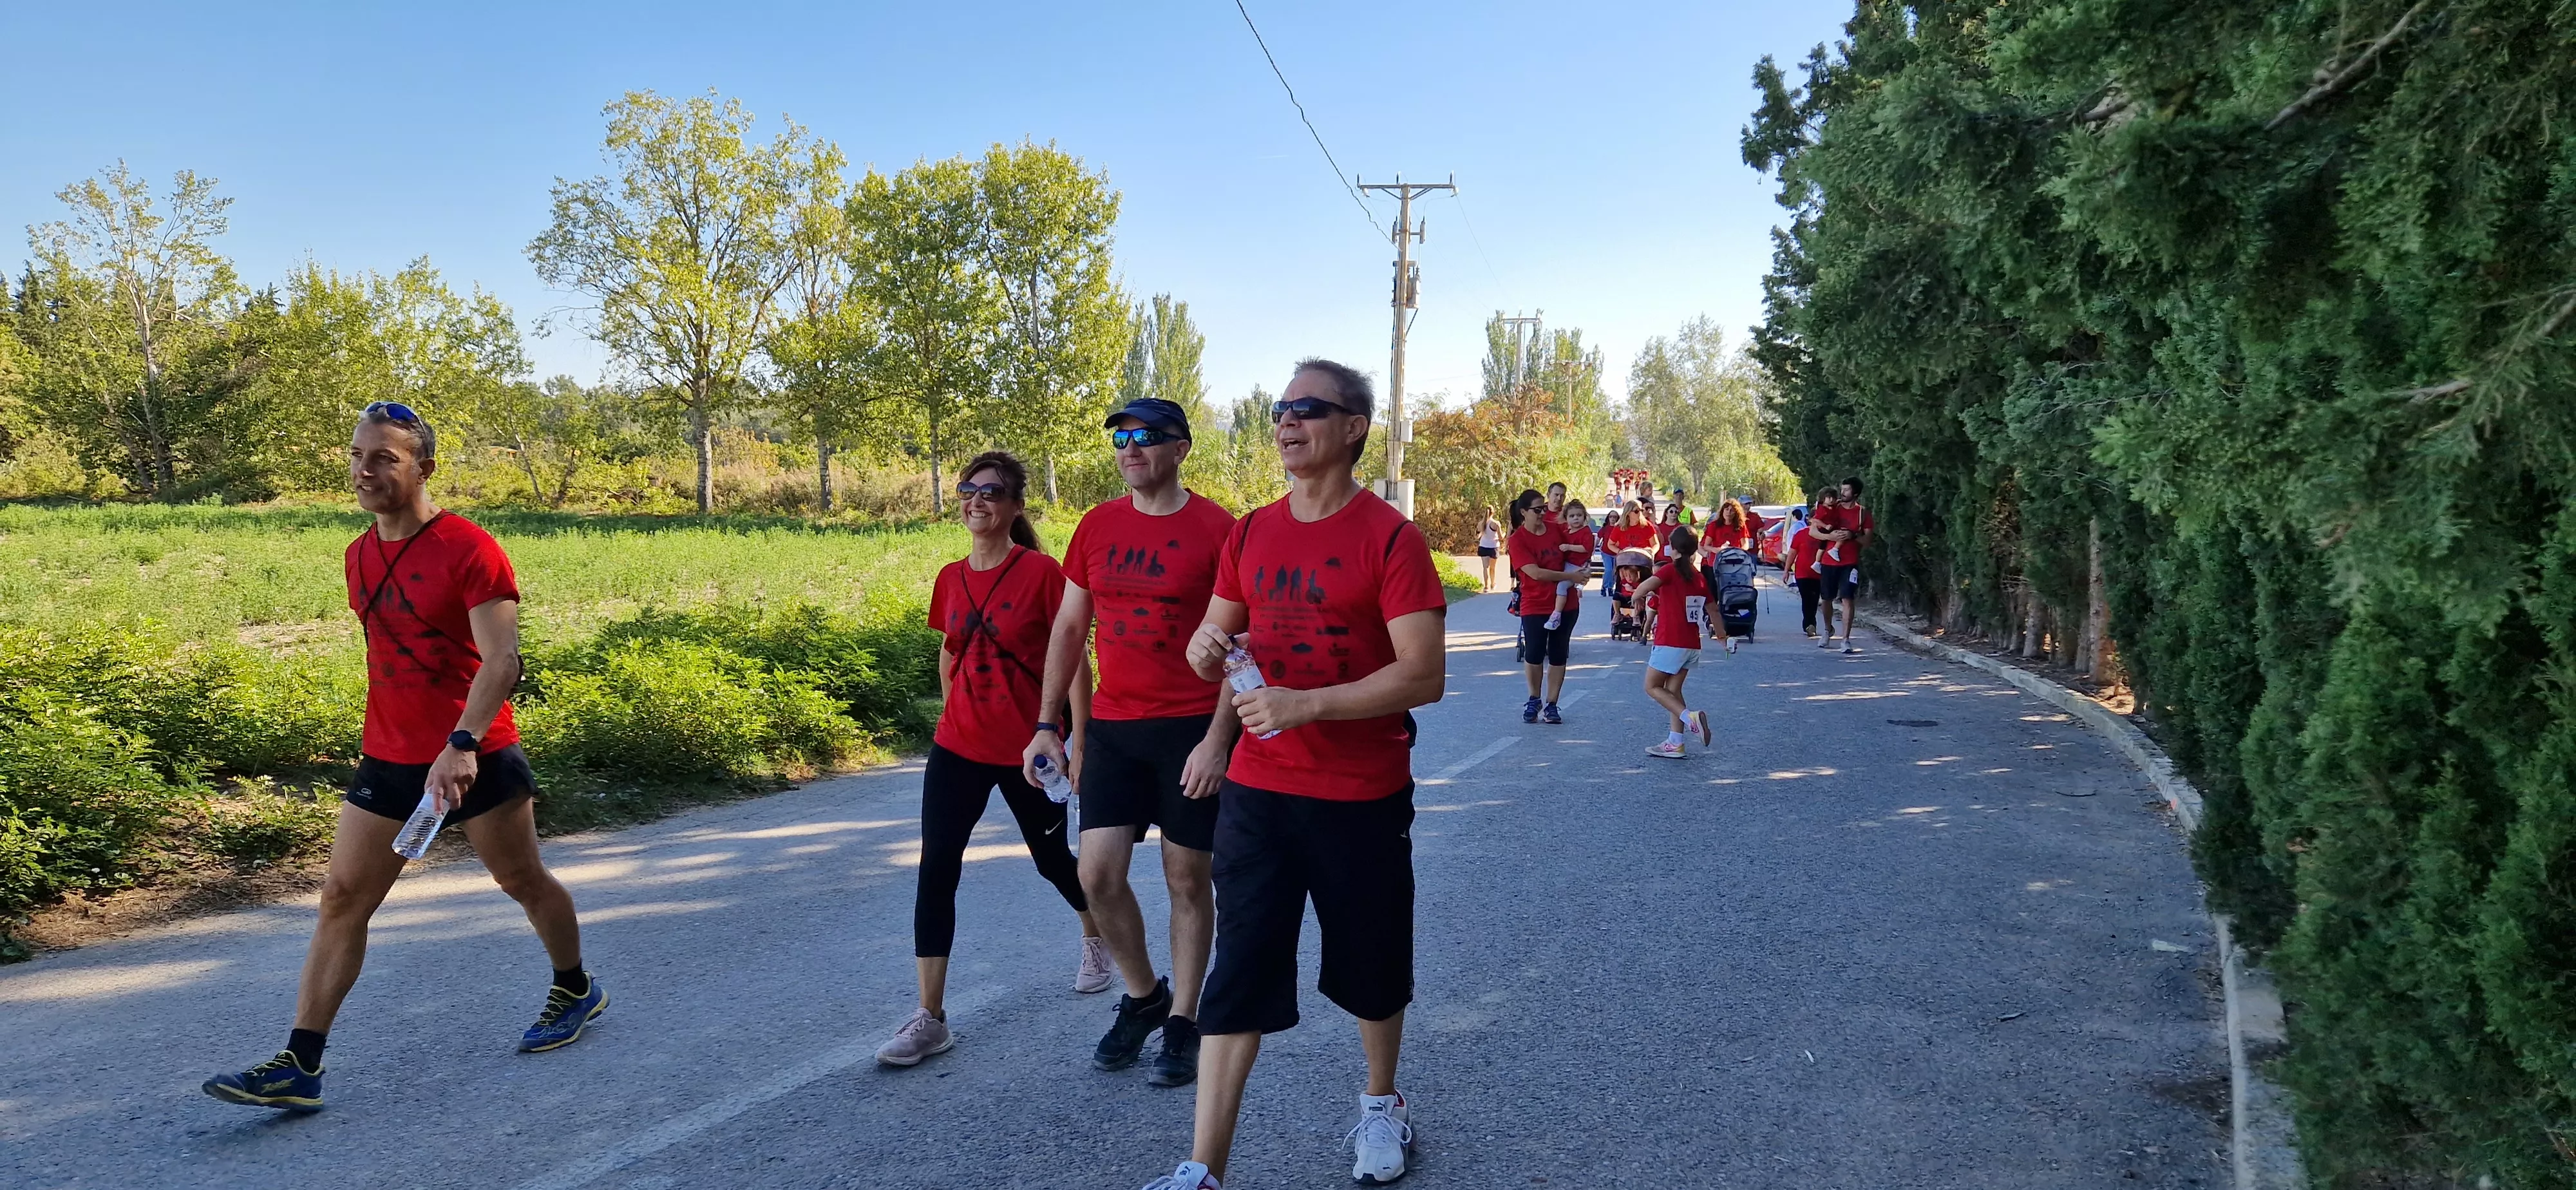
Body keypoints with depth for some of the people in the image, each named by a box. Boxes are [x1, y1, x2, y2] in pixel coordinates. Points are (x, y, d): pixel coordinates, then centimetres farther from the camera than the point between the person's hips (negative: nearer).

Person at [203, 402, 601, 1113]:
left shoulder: (469, 550, -15)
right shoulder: (358, 559, 8)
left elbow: (501, 659, -22)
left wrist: (461, 745, -31)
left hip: (476, 757, -6)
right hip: (387, 760, 6)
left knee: (523, 881, 10)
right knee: (341, 899, 1)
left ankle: (577, 991, 33)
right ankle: (299, 1067, 5)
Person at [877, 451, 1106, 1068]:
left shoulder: (1041, 572, -11)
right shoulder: (950, 578, 3)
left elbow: (1073, 660, -10)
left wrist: (1080, 741, -12)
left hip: (1029, 750, -4)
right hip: (958, 748, 4)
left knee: (1051, 859, 16)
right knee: (936, 869, -7)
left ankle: (1097, 937, 47)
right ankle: (930, 1017, -1)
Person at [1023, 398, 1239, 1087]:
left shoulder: (1217, 529, -8)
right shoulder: (1097, 527, 7)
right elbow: (1069, 629, 12)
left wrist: (1217, 739, -16)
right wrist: (1046, 726, 7)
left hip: (1192, 731, -4)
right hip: (1113, 728, 4)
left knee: (1187, 878, 5)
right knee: (1097, 875, 0)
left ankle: (1182, 1022, 20)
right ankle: (1143, 995, 25)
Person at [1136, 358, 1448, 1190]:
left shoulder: (1389, 537, -12)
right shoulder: (1251, 533, 5)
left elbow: (1424, 675, -18)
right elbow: (1213, 640, 14)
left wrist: (1306, 703, -25)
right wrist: (1208, 642, -10)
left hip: (1364, 798, -3)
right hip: (1258, 791, 4)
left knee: (1371, 967, 15)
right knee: (1238, 973, 1)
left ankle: (1382, 1104, 41)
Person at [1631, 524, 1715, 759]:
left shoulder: (1671, 570, -9)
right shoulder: (1701, 577, 11)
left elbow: (1646, 586, -25)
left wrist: (1637, 596, -4)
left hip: (1670, 643, -7)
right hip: (1692, 645, 7)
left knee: (1653, 687, 3)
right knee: (1673, 690, 13)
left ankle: (1690, 717, -17)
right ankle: (1675, 744, 10)